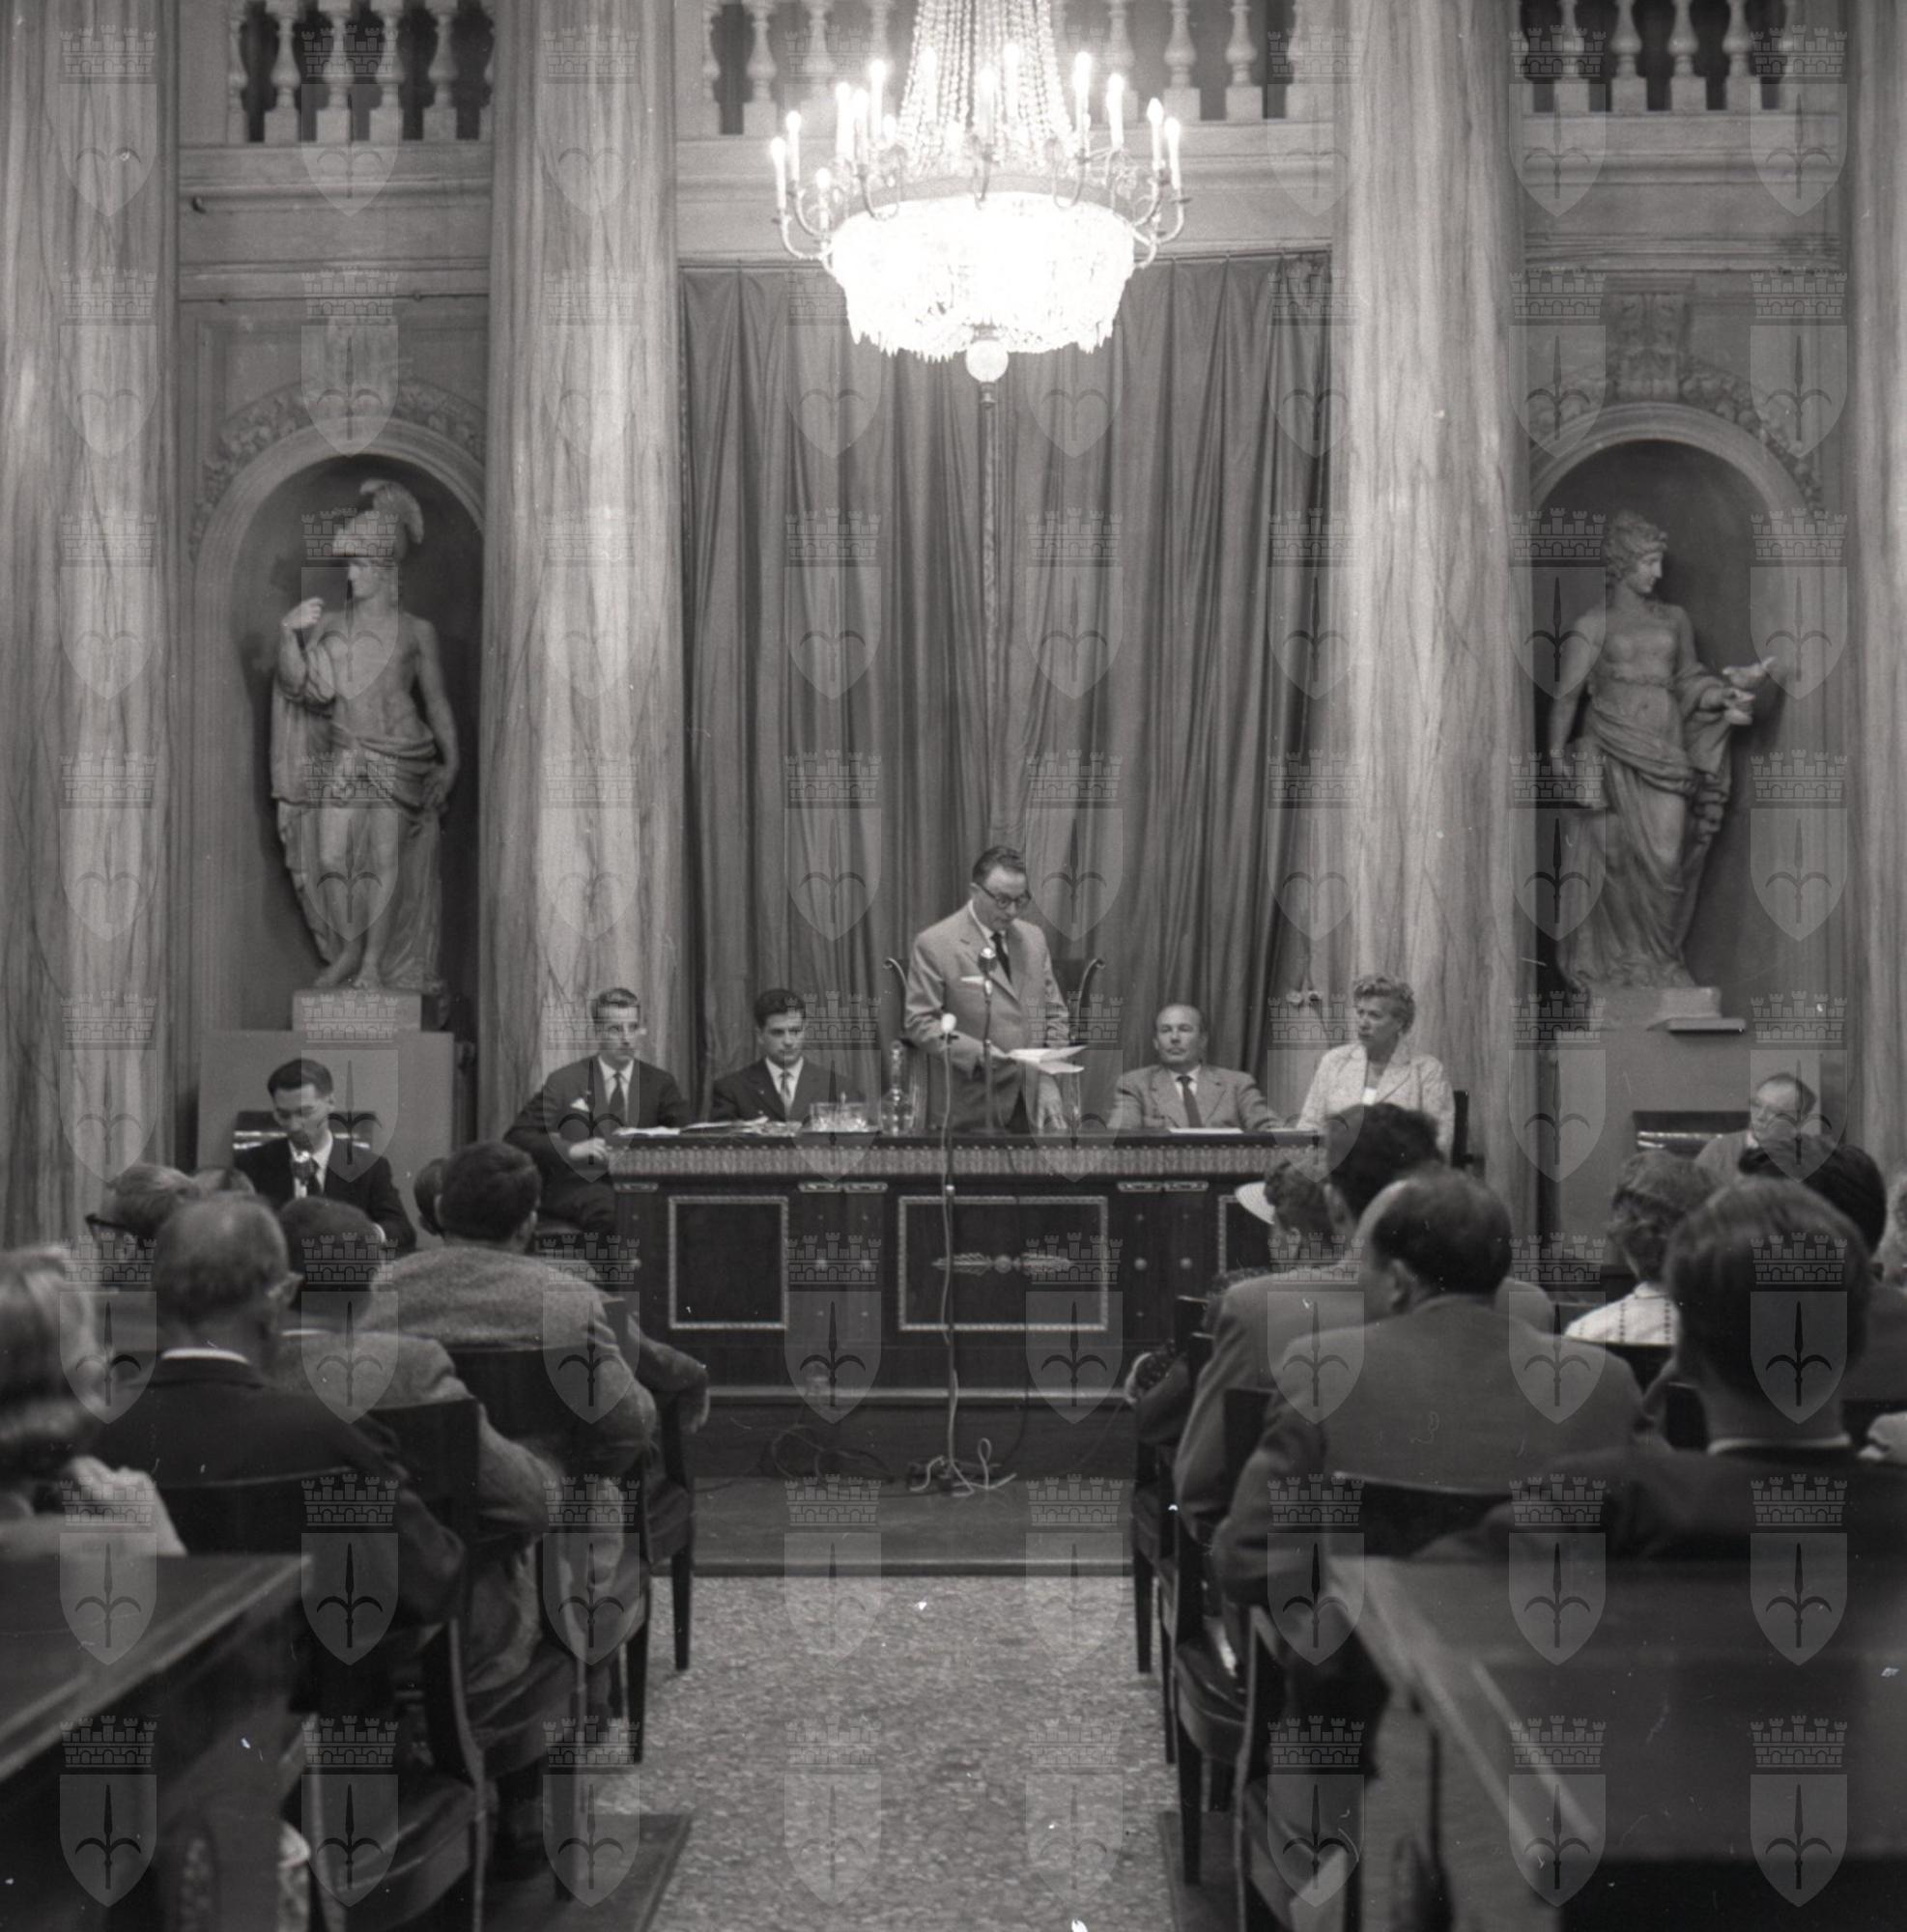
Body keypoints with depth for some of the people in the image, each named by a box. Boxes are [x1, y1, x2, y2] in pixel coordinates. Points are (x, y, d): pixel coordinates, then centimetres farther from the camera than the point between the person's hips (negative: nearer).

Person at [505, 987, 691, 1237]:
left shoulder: (660, 1082, 15)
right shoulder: (564, 1082, 9)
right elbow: (516, 1138, 4)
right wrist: (571, 1150, -12)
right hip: (576, 1185, -2)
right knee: (611, 1210, -37)